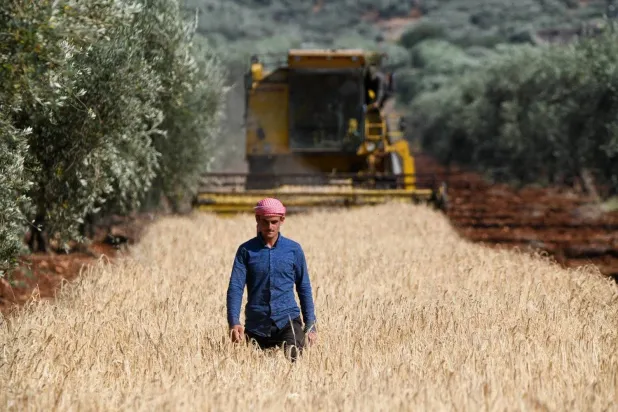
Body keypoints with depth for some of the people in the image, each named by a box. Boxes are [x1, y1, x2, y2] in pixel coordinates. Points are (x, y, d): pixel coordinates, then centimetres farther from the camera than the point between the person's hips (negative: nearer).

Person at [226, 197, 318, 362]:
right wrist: (234, 322, -17)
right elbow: (235, 288, -3)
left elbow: (304, 288, 10)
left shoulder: (294, 249, 4)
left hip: (288, 320, -1)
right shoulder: (246, 250, 2)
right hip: (256, 325, 1)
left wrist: (311, 325, 5)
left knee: (293, 355, -26)